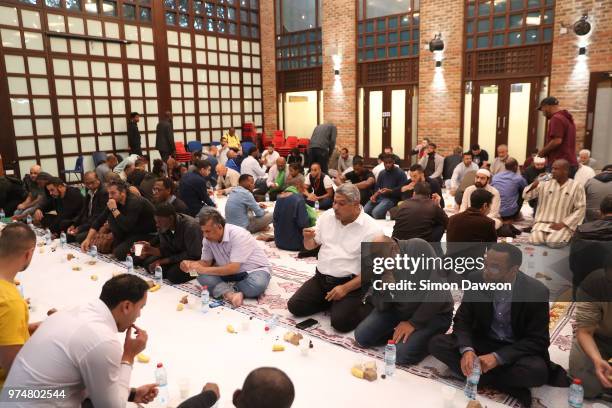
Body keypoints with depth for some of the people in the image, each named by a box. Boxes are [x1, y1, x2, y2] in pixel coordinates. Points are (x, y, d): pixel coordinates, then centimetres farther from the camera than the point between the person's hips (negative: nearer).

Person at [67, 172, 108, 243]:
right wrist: (73, 225, 1)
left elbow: (98, 218, -20)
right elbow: (84, 211, 16)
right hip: (87, 223, 9)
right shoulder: (89, 192, 11)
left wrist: (80, 228, -20)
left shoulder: (104, 193, -18)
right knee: (68, 234, -2)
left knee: (79, 237, -25)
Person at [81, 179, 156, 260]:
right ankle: (117, 246, 3)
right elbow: (99, 220, 0)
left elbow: (127, 227, -32)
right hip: (132, 231, 8)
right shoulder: (115, 202, -2)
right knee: (111, 217, -9)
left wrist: (114, 209, -27)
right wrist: (88, 239, -9)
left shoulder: (135, 202, -26)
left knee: (119, 253, -26)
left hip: (148, 234, -8)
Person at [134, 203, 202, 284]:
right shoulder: (163, 227, -7)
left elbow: (193, 255, -25)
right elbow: (165, 250, 1)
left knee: (173, 273, -29)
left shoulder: (190, 226, -27)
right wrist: (151, 249, -21)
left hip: (195, 259, -7)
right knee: (148, 262, -8)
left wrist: (164, 261, -23)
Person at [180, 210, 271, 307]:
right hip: (229, 271, 5)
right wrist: (190, 264, -19)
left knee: (257, 285, -38)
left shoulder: (238, 235, -27)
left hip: (255, 269, -5)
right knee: (202, 276, -19)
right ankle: (230, 294, -33)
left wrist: (205, 270, -31)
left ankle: (224, 290, -16)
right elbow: (206, 262, 1)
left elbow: (233, 268, -32)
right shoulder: (208, 239, -7)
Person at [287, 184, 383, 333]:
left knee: (340, 322, -23)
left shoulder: (372, 230, -13)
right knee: (294, 306, -8)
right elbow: (310, 246, 12)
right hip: (321, 278, 6)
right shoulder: (327, 216, 2)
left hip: (351, 283, -5)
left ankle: (365, 304, 5)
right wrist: (307, 238, -14)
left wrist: (345, 288, -21)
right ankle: (331, 301, 12)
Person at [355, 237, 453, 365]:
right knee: (362, 336, -7)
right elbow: (381, 307, -5)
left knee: (402, 354, -23)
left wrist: (414, 323, -20)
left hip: (434, 313, -5)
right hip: (399, 309, 5)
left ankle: (428, 337, 4)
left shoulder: (419, 248, -25)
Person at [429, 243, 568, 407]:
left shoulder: (536, 292, -20)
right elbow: (462, 320, -6)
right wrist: (466, 349, -27)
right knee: (437, 344, -19)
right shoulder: (476, 281, -13)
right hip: (483, 342, 4)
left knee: (536, 371, -36)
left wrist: (497, 357, -30)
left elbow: (537, 341, -17)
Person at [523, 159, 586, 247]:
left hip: (563, 225, -1)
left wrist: (563, 223, -12)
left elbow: (580, 209, -3)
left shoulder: (576, 187, 0)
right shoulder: (545, 184, 6)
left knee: (553, 242, -28)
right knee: (534, 240, -25)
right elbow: (525, 196, 6)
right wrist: (533, 186, -15)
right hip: (543, 222, 2)